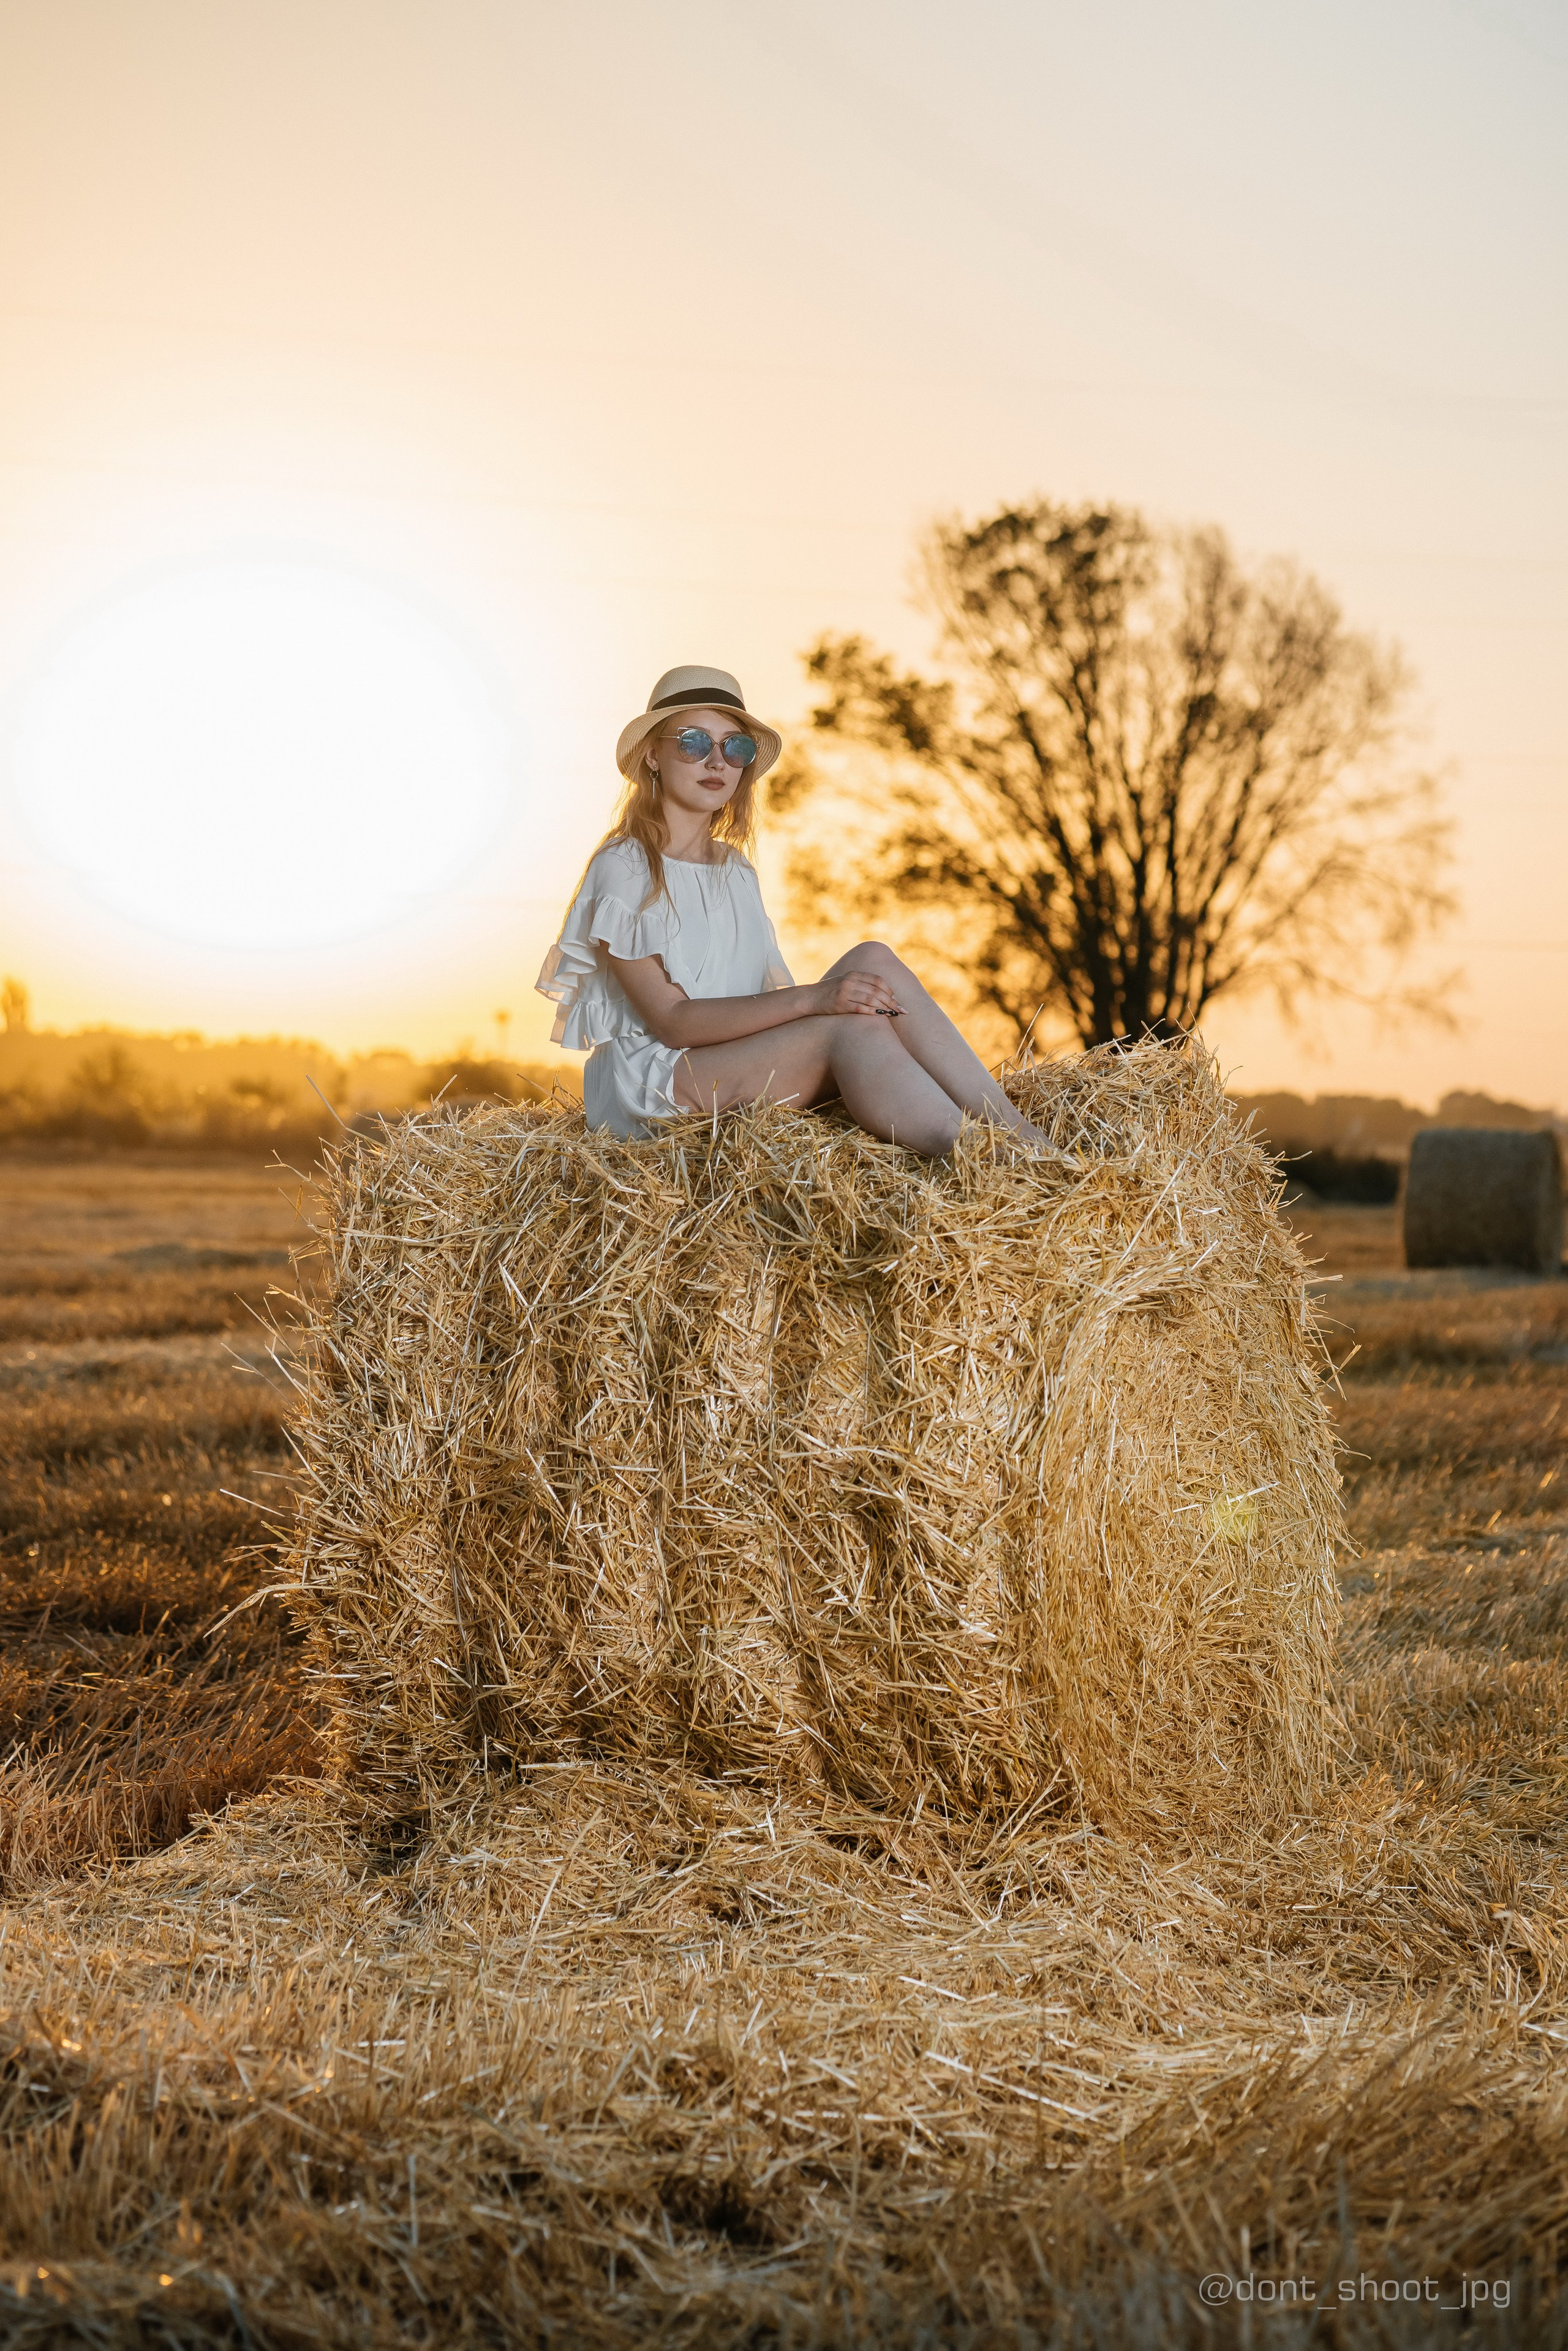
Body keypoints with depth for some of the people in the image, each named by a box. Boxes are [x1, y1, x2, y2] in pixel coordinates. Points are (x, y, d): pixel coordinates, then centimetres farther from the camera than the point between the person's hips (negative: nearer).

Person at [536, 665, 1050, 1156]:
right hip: (647, 1083, -7)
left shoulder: (737, 872, 18)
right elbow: (671, 1020, -16)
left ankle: (1020, 1138, -26)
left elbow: (768, 995, 13)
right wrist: (812, 998, -26)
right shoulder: (622, 869, -6)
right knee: (851, 1028, -27)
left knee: (872, 960, -15)